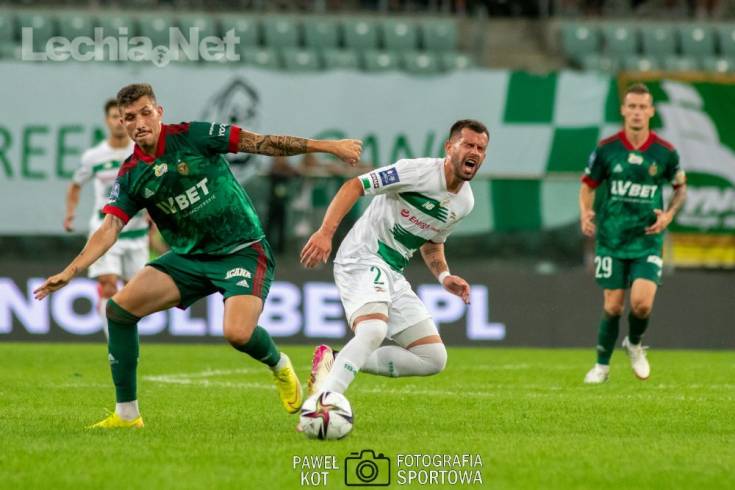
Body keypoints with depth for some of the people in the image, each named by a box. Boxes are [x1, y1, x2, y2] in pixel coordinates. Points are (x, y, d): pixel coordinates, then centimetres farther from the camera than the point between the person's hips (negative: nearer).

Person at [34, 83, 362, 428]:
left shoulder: (192, 137, -12)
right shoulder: (131, 176, 0)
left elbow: (262, 143, -10)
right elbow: (110, 228, -6)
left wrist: (327, 146, -11)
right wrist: (70, 271, -21)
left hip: (242, 251, -5)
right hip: (188, 257, 5)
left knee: (237, 333, -28)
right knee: (119, 307, -11)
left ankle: (279, 365, 10)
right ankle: (126, 413, 0)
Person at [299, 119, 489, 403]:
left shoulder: (465, 202, 10)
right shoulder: (419, 171, -14)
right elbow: (354, 186, -17)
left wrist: (444, 277, 7)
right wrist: (326, 231, -29)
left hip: (393, 276, 8)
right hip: (362, 260, -8)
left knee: (434, 359, 2)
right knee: (373, 330, -36)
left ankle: (336, 362, 3)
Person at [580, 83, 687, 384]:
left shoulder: (665, 152, -4)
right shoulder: (606, 149, -5)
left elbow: (681, 187, 12)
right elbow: (588, 185, 7)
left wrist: (669, 214, -5)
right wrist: (585, 212, -12)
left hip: (647, 241, 0)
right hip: (611, 239, 0)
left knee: (642, 303, -15)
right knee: (612, 307, 0)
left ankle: (635, 345, 17)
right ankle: (602, 366, 20)